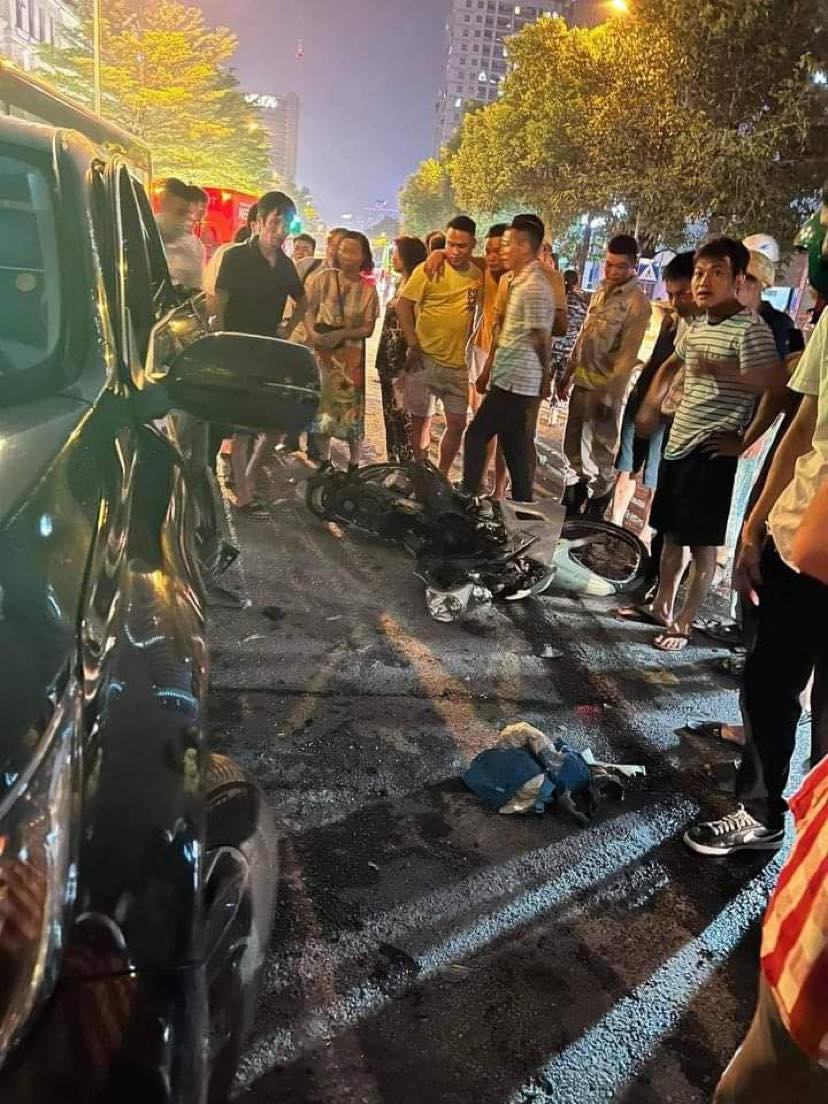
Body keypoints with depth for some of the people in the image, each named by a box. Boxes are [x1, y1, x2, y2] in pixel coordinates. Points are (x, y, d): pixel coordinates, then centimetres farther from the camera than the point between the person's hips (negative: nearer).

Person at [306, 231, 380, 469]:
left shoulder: (368, 289, -1)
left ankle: (354, 464, 14)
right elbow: (308, 308, 0)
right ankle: (324, 461, 22)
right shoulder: (324, 277, -1)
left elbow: (368, 329, -2)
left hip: (351, 354, -1)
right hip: (321, 351, 1)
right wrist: (312, 333, -17)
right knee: (320, 403, 6)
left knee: (351, 405, 1)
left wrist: (342, 334, -17)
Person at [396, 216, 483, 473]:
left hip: (458, 364, 4)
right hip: (426, 360, -4)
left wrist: (465, 344, 8)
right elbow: (403, 305, -8)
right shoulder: (429, 269, -8)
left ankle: (442, 476, 24)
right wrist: (413, 346, -13)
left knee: (457, 424, 7)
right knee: (422, 421, 6)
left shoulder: (477, 274, 4)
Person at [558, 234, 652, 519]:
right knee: (572, 447, 16)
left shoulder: (637, 303, -13)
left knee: (600, 455, 1)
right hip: (581, 382, 8)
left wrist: (610, 393, -21)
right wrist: (568, 373, 19)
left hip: (605, 389, -8)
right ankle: (570, 507, 31)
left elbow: (627, 354, -17)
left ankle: (594, 515, 13)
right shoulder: (602, 291, 11)